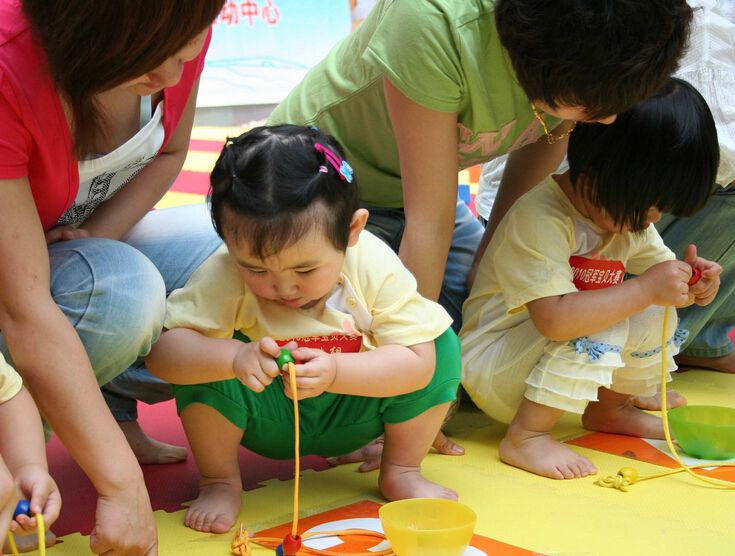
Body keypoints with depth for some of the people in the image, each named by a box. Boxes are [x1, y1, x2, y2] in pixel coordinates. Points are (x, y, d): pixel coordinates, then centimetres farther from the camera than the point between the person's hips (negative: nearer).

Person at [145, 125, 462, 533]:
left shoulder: (376, 267, -26)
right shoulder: (224, 277, -29)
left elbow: (419, 361, -27)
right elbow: (161, 350, -34)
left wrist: (335, 372, -43)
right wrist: (233, 358, -53)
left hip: (353, 418, 1)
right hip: (268, 420, -1)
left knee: (443, 345, -19)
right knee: (205, 361, -29)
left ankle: (401, 472, 2)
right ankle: (220, 480, -3)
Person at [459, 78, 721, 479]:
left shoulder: (629, 217, 0)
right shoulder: (540, 218, -29)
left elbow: (662, 277, 9)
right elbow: (554, 319, -39)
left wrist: (694, 284, -15)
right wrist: (645, 289, -36)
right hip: (492, 365, -9)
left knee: (657, 319, -4)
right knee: (601, 326, -30)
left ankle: (609, 409, 18)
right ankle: (525, 437, -20)